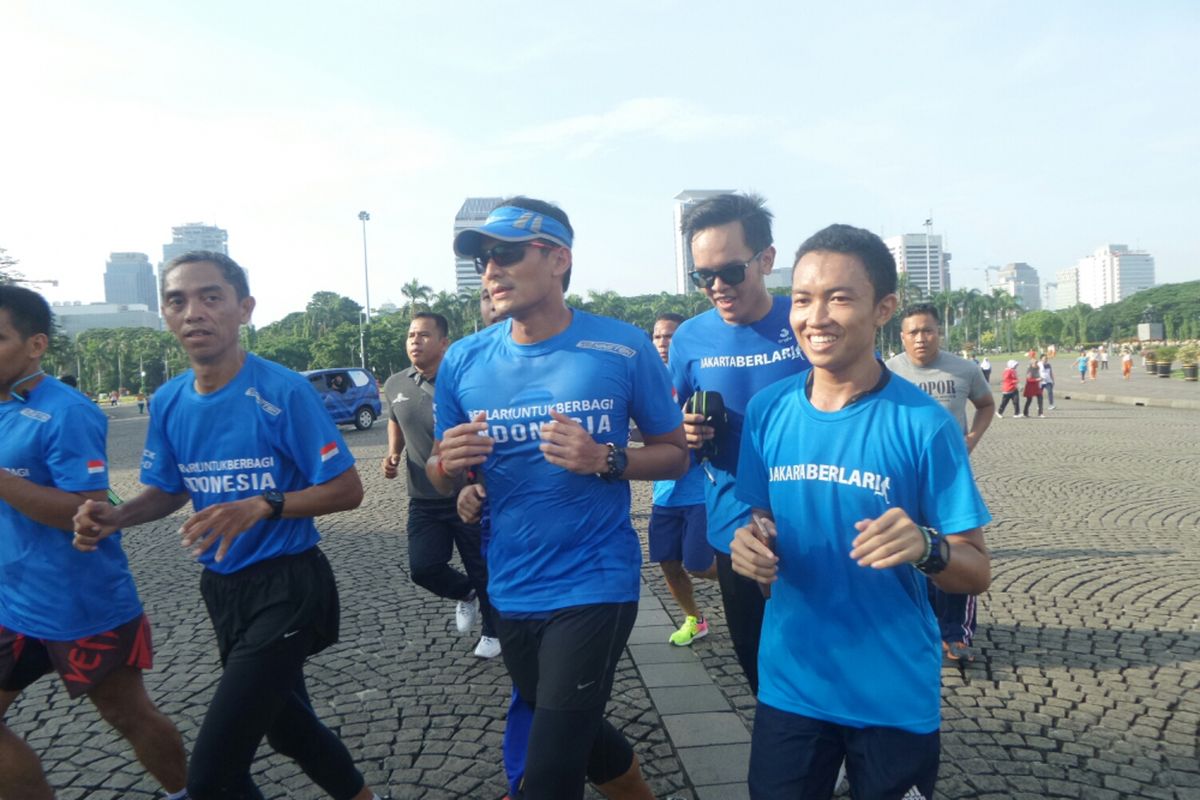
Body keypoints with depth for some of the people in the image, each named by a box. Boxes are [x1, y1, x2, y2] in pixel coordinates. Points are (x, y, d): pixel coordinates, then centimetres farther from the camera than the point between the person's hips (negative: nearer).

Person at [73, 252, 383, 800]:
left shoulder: (283, 391, -18)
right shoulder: (168, 402, 1)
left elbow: (347, 490, -17)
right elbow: (170, 491, 13)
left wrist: (263, 506, -31)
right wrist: (114, 517, -7)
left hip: (287, 587, -7)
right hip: (221, 588, 7)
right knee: (286, 724, 24)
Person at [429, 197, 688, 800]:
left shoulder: (624, 349, -10)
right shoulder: (464, 362, -2)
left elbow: (676, 454, -1)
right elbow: (441, 479, 8)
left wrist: (605, 460, -21)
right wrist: (447, 464, -16)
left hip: (594, 585, -4)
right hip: (511, 591, 5)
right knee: (578, 734, 25)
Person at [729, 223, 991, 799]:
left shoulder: (924, 424, -15)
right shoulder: (766, 411, -5)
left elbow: (977, 573, -9)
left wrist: (926, 550, -30)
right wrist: (750, 545, -15)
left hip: (896, 698, -2)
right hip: (788, 686, 3)